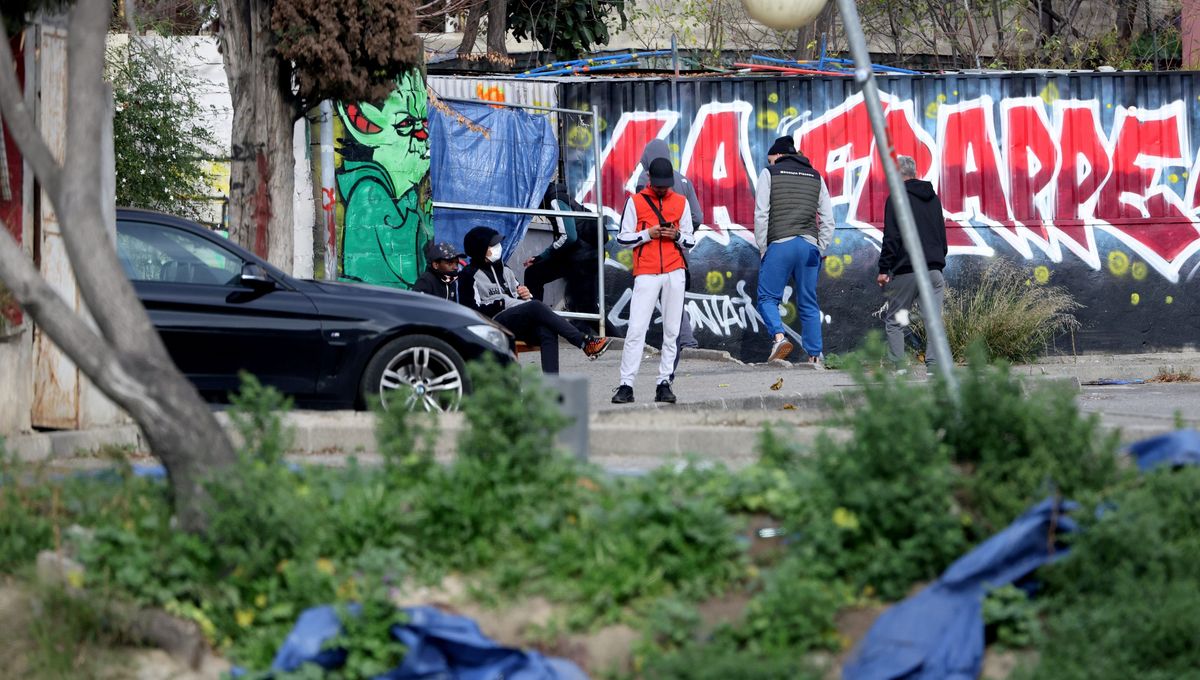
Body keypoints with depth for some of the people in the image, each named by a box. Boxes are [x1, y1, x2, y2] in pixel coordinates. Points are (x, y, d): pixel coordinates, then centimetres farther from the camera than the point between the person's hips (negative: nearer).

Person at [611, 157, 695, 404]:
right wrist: (648, 234, -10)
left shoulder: (681, 203, 12)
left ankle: (664, 384, 5)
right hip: (646, 274, -3)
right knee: (636, 330, -9)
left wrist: (677, 236, -6)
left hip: (674, 273, 3)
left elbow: (689, 242, 15)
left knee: (671, 332, 1)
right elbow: (623, 238, 4)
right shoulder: (635, 201, 5)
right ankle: (626, 385, -10)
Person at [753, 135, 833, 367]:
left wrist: (763, 248, 3)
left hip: (780, 244, -4)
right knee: (808, 303, 8)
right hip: (810, 246, 4)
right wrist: (820, 250, 14)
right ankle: (816, 356, 3)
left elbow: (761, 215, -2)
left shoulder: (770, 174, 7)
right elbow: (828, 220, 13)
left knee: (767, 297, 1)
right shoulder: (815, 177, 18)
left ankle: (779, 336, -24)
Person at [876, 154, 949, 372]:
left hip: (906, 269, -5)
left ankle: (897, 365, -2)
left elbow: (891, 238, -10)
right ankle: (934, 366, -6)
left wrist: (884, 269, -7)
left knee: (893, 321, 6)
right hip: (934, 268, 5)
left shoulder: (897, 198, -4)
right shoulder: (933, 198, 16)